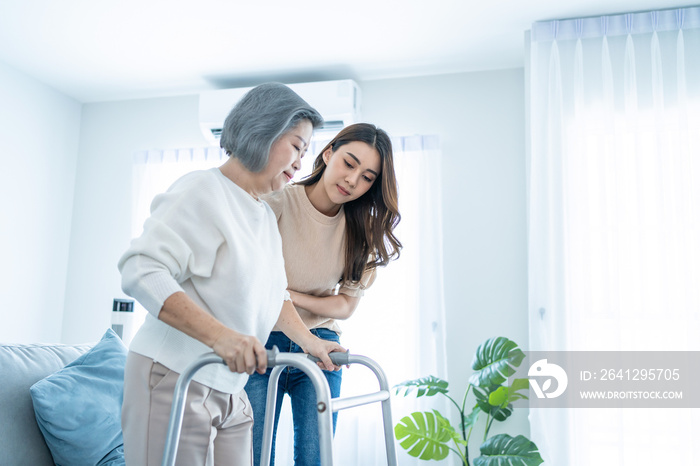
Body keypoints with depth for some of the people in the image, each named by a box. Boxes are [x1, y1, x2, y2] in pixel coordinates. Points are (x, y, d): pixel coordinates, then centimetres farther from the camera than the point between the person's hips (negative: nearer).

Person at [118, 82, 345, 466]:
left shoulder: (266, 218, 18)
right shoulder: (201, 190, -11)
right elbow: (140, 269, -23)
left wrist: (308, 341, 11)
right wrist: (219, 334, -32)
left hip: (230, 390, 8)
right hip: (173, 378, -8)